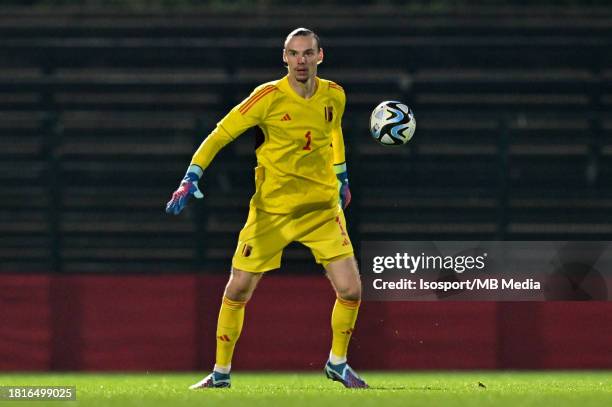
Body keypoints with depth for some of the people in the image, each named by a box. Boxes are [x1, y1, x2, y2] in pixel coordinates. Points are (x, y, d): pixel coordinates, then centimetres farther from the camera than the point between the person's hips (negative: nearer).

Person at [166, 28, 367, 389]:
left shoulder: (334, 96, -2)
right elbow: (221, 134, -10)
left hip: (323, 207, 2)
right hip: (271, 209, -2)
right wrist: (191, 179, -18)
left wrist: (342, 177, 28)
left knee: (350, 290, -7)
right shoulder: (268, 97, -15)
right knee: (237, 292, -1)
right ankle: (221, 373, 17)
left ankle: (337, 363, 17)